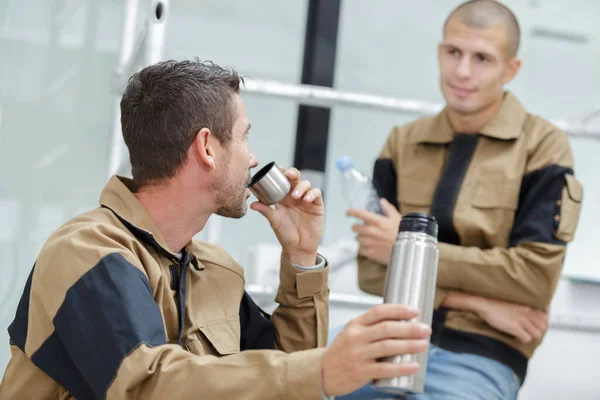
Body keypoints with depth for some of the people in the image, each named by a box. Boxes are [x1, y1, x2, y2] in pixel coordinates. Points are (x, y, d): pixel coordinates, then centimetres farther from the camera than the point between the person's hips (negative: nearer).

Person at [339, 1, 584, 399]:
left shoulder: (544, 146, 0)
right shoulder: (403, 143, 10)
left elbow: (535, 276, -9)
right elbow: (372, 268, 3)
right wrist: (478, 304, -9)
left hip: (482, 355, -4)